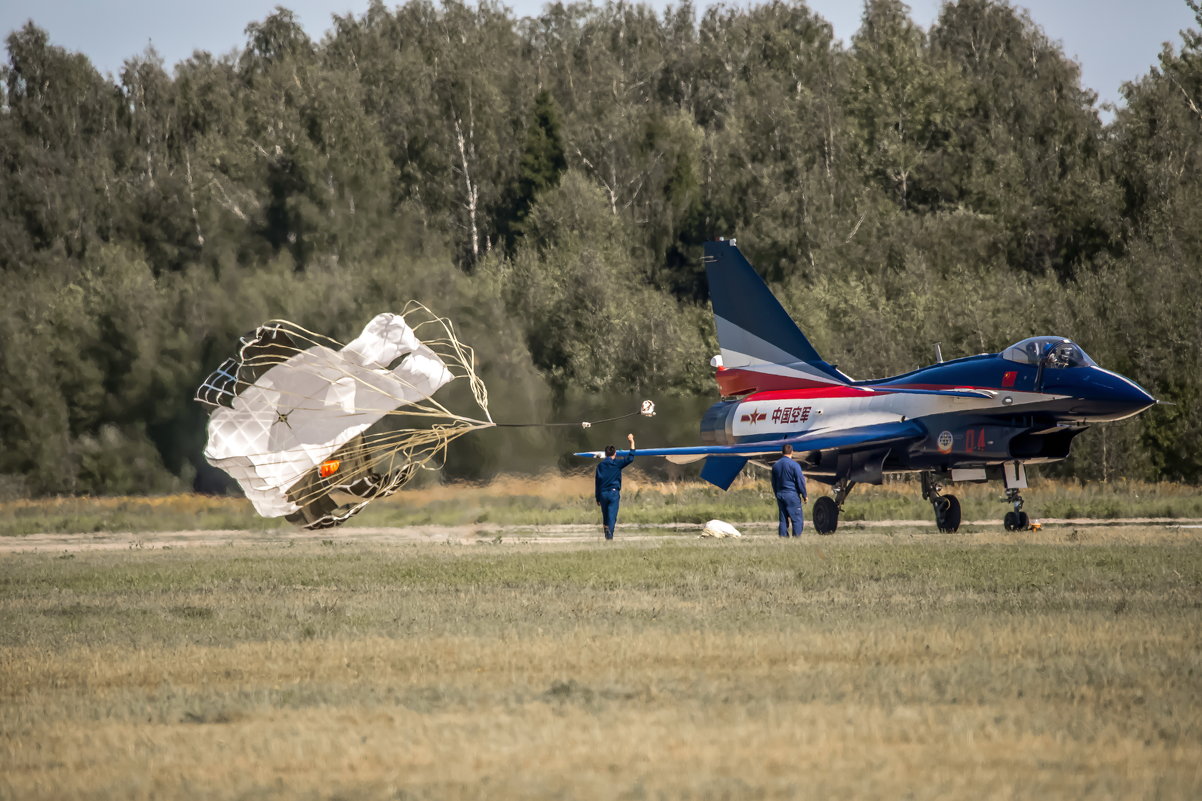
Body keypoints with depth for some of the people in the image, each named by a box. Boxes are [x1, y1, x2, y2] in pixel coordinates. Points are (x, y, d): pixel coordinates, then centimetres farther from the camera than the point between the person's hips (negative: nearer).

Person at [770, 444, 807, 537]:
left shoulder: (775, 465, 10)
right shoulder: (794, 465, -10)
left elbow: (773, 483, 17)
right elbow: (800, 481, -8)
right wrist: (804, 495, 0)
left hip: (780, 494, 6)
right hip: (792, 494, -6)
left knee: (783, 520, 8)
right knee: (797, 519, -4)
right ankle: (797, 536, -11)